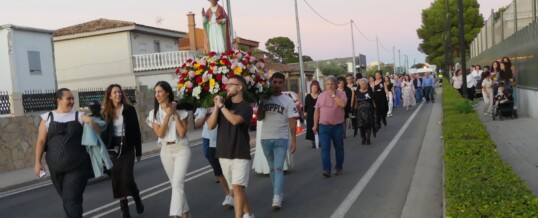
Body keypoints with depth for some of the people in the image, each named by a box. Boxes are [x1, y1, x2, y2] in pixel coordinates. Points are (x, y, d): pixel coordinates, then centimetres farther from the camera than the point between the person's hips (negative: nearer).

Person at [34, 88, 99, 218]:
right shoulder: (47, 117, 5)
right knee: (67, 200, 16)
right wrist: (37, 162, -3)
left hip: (77, 167, -2)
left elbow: (97, 134, 3)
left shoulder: (79, 116, 4)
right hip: (56, 169, 2)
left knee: (72, 200, -7)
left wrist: (91, 123, -16)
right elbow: (41, 141, 3)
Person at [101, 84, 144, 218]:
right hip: (112, 150, 2)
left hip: (127, 149, -2)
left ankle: (137, 199, 19)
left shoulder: (129, 109, -2)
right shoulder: (106, 112, 2)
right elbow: (103, 133, 3)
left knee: (127, 179, -10)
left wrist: (138, 151, -2)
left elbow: (136, 131, -1)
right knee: (117, 181, 3)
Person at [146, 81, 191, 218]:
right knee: (176, 184, 12)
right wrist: (168, 115, -14)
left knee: (177, 183, -16)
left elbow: (182, 133, -12)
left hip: (181, 149, -4)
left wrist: (175, 114, -13)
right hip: (166, 151, 4)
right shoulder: (154, 113, 3)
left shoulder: (180, 110, -4)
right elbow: (160, 133, -10)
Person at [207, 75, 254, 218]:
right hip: (223, 154, 6)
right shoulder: (224, 104, 7)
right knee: (236, 188, 16)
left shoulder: (246, 107, -8)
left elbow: (235, 120, -28)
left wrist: (221, 106, -17)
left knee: (237, 188, -14)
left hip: (240, 155, -5)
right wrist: (216, 106, -11)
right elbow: (210, 126, 0)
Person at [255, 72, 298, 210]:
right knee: (272, 168, 12)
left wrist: (294, 141, -7)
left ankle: (277, 198, -14)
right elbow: (259, 118, 5)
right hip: (266, 138, 4)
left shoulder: (288, 101, -2)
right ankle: (279, 193, 24)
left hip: (281, 139, -3)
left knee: (279, 168, -11)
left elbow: (292, 122, -3)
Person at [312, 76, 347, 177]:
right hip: (324, 126, 2)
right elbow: (317, 111, 11)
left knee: (339, 148, 10)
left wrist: (333, 94, -17)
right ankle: (326, 169, -10)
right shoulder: (321, 95, 7)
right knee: (325, 148, -8)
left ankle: (338, 168, 25)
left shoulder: (341, 93, -2)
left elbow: (343, 104, -22)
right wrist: (315, 125, 9)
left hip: (337, 126, -1)